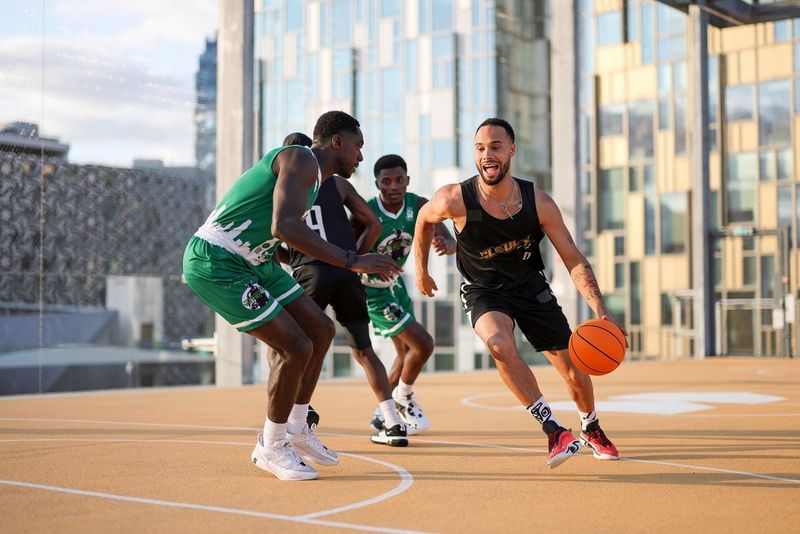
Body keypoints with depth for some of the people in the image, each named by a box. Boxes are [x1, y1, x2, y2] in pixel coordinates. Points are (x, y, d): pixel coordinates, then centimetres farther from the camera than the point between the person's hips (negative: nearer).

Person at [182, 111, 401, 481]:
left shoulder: (313, 174, 16)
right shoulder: (301, 160, -16)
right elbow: (284, 227, -31)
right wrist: (352, 261, -31)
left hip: (252, 262, 10)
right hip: (215, 263, -10)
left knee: (320, 331, 11)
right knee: (296, 348, -13)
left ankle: (295, 429, 23)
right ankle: (270, 448, 6)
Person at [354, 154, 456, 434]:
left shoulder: (419, 206, -14)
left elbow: (451, 241, -22)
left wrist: (446, 244, -45)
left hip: (394, 283, 7)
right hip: (371, 289, -7)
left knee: (407, 353, 18)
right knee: (423, 344, -12)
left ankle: (383, 414, 34)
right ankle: (403, 400, 14)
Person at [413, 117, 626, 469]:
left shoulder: (538, 202, -20)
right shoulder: (455, 200, -24)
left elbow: (574, 261, -14)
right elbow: (424, 219, 1)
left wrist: (599, 310, -26)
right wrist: (421, 270, 10)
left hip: (531, 286, 2)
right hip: (484, 291, -2)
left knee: (575, 371, 4)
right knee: (500, 345, -36)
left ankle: (591, 430, 36)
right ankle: (553, 430, -26)